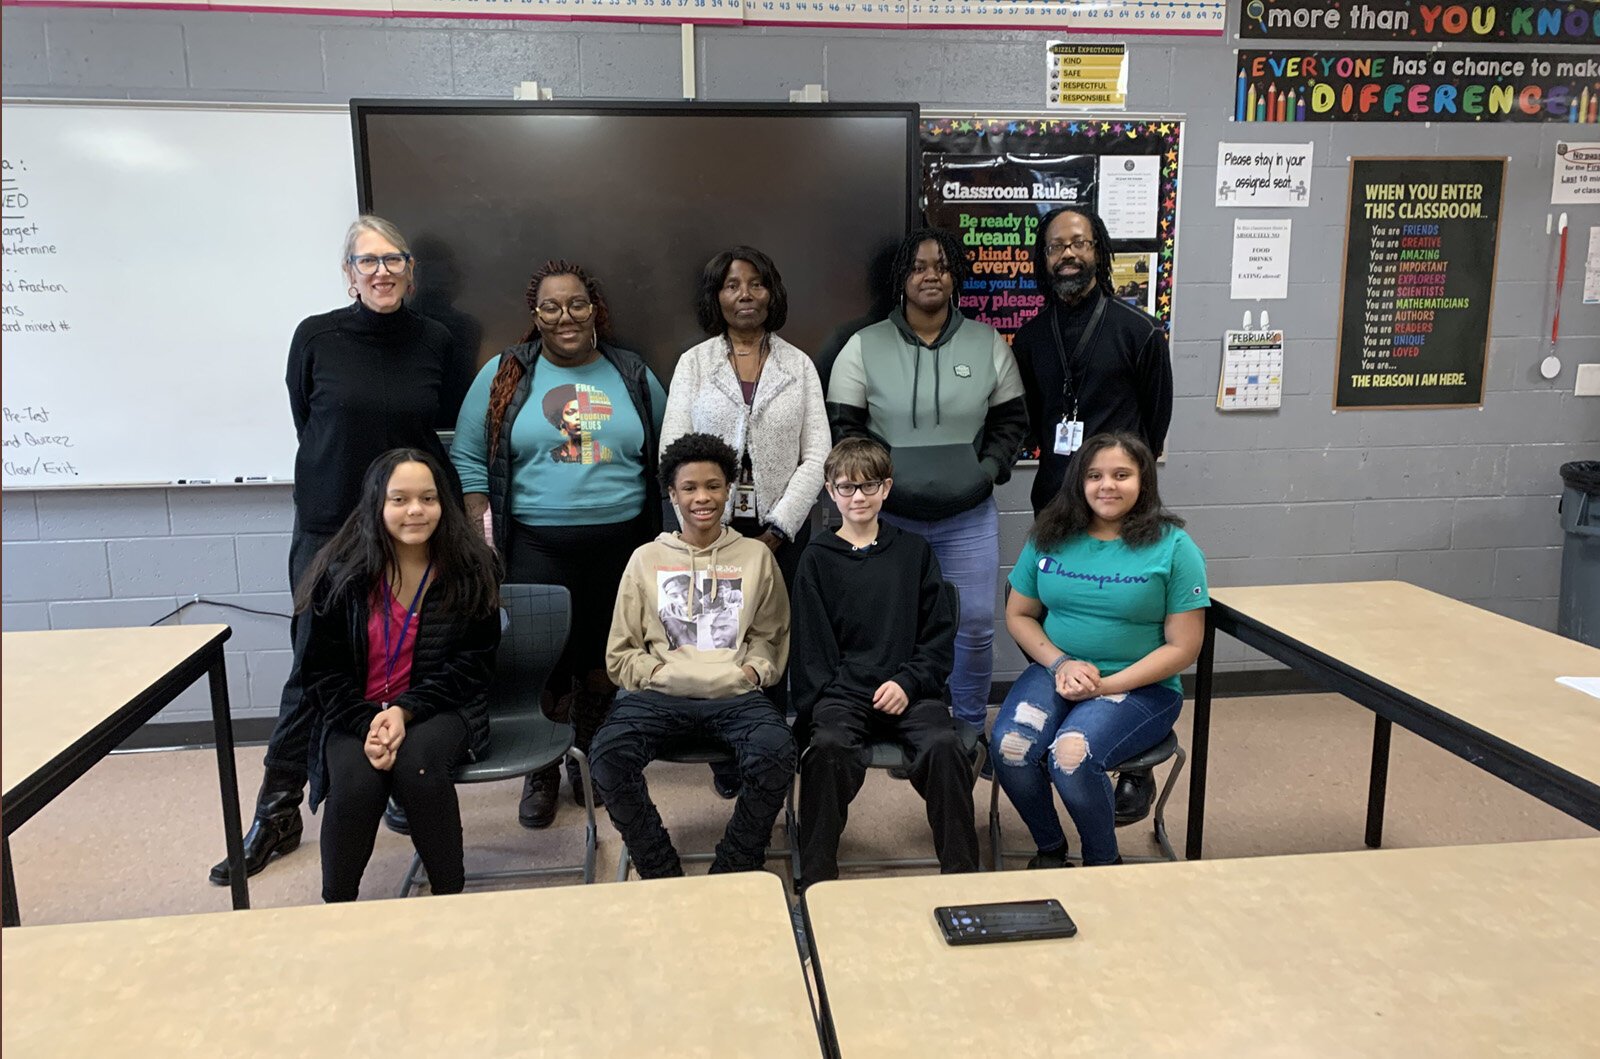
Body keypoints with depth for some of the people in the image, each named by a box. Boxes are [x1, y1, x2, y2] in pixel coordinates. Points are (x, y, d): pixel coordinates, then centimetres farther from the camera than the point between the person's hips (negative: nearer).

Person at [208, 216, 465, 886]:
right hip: (329, 529, -1)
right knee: (312, 672, 2)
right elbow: (308, 426, 8)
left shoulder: (435, 342, 2)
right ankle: (278, 814, 16)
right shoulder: (316, 337, -3)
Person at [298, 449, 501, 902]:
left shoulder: (473, 568, -7)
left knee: (416, 764, -32)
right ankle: (336, 907, -3)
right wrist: (367, 724, -22)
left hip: (440, 706, 0)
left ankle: (450, 895, -13)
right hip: (355, 713, 1)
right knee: (355, 785, -29)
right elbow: (324, 672, -3)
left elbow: (473, 662, -7)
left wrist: (405, 710, -20)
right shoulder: (340, 572, -6)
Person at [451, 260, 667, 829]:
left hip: (621, 544, 2)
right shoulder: (504, 375, 4)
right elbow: (468, 461, 5)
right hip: (537, 547, -2)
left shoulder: (634, 376, 9)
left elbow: (666, 458, 13)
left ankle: (590, 761, 30)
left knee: (605, 662, 9)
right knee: (544, 664, -2)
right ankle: (541, 774, 20)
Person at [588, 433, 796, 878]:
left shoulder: (756, 555, 14)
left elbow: (772, 636, 20)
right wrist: (657, 671, -3)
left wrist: (753, 670, 1)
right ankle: (663, 876, -8)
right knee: (607, 755, -29)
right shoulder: (646, 559, 14)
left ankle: (732, 874, -7)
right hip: (660, 694, 1)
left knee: (776, 753, -32)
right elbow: (621, 653, 14)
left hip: (736, 694, 0)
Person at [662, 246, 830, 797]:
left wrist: (776, 530, -8)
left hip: (779, 530, 0)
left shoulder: (798, 365, 7)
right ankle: (724, 761, 15)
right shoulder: (693, 363, 7)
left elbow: (816, 455, 1)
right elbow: (673, 452, 2)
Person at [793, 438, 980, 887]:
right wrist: (822, 700, -8)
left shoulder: (914, 551, 13)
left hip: (910, 689, 1)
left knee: (944, 745, -29)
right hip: (842, 693, 0)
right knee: (829, 746, -32)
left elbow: (940, 634, 10)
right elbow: (812, 645, 7)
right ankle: (816, 874, -19)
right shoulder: (818, 559, 10)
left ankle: (960, 871, -14)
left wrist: (908, 682, -5)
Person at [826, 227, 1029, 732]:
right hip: (889, 517, -1)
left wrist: (991, 466, -6)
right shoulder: (864, 346, -1)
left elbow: (1011, 418, 9)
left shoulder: (988, 343, 4)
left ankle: (970, 727, 27)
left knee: (975, 625, 6)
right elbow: (842, 425, 0)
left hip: (969, 517, 1)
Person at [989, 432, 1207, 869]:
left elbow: (1183, 648, -6)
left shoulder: (1173, 547, -4)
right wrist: (1061, 664, -8)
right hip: (1055, 672, 4)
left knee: (1072, 756, -31)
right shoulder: (1051, 537, 6)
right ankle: (1050, 849, 3)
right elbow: (1018, 615, 11)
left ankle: (1104, 863, -1)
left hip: (1140, 686, -3)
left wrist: (1104, 686, -15)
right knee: (1009, 746, -26)